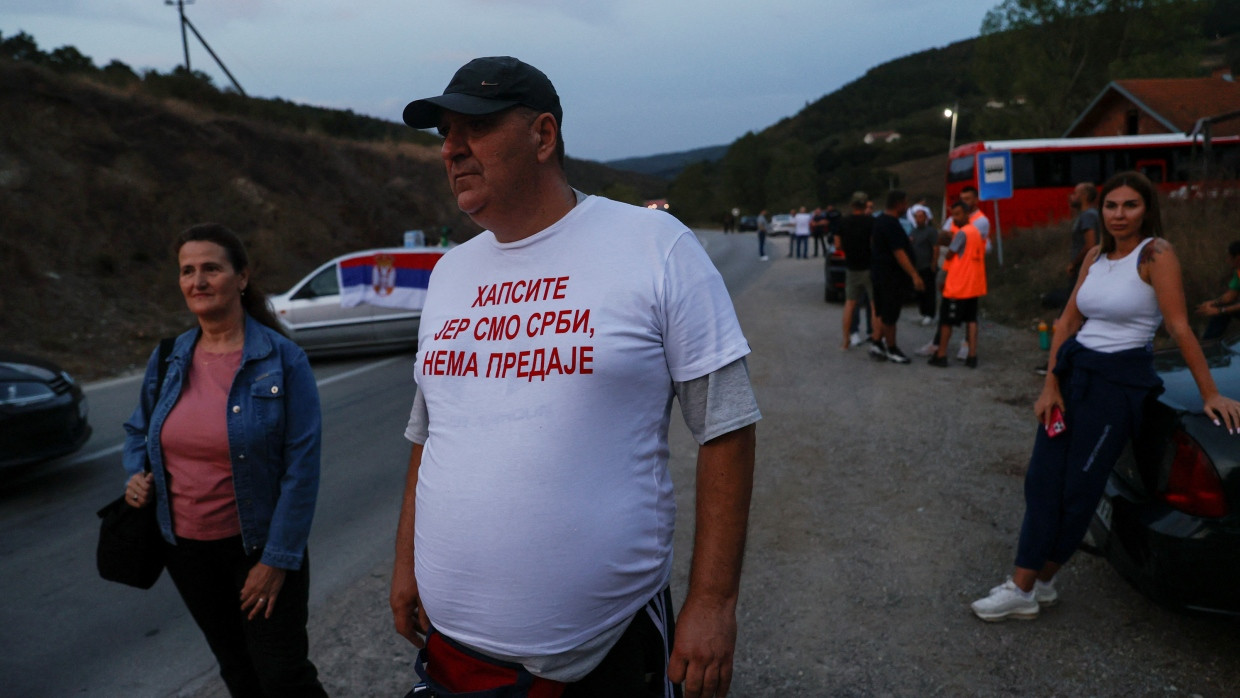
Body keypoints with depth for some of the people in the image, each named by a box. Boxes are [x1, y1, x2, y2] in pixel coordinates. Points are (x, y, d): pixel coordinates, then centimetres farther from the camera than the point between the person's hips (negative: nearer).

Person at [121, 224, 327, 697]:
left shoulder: (282, 359, -14)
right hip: (186, 547, 5)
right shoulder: (168, 359, 0)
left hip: (259, 546, -5)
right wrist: (136, 476, -2)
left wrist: (277, 559, -16)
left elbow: (302, 465, -15)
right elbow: (139, 430, 19)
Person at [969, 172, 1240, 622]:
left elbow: (1179, 328, -14)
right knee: (1042, 480, 2)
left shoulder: (1155, 254, -11)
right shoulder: (1096, 257, 8)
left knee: (1078, 490, 2)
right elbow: (1068, 321, 7)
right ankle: (1025, 587, 9)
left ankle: (1037, 583, 15)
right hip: (1073, 372, 6)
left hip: (1120, 381, -6)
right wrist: (1051, 385, 0)